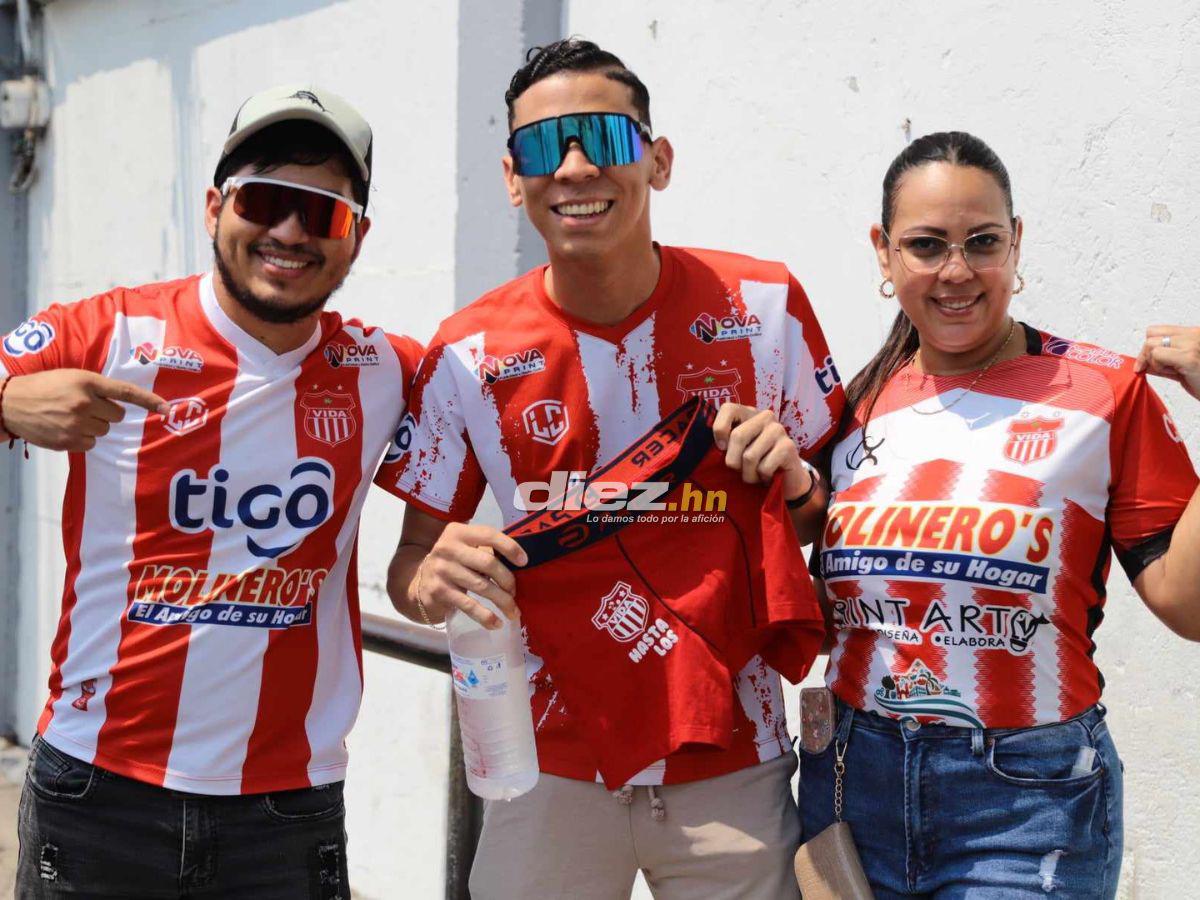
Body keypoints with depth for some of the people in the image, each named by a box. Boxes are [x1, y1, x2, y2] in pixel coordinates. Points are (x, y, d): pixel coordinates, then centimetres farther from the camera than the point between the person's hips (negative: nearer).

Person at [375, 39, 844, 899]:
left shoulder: (764, 305, -7)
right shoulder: (470, 355, -7)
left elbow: (840, 517, 4)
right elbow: (413, 559, 2)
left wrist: (795, 482, -18)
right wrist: (431, 581, -21)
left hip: (729, 767, 0)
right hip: (551, 770, 0)